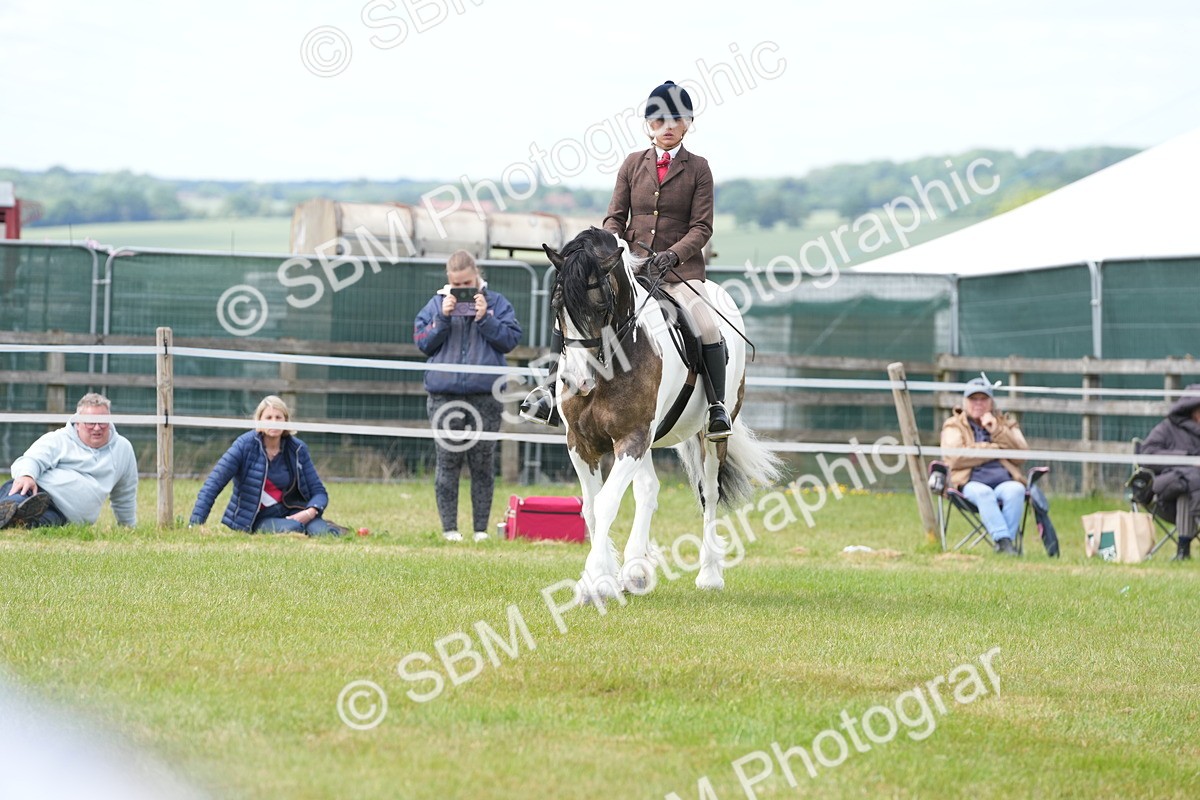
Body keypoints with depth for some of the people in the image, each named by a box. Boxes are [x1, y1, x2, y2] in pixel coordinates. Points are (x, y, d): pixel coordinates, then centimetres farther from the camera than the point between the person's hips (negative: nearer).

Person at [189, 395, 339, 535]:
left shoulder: (297, 449, -3)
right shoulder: (245, 444, -12)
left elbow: (318, 491, 0)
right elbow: (213, 483, -17)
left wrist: (310, 512, -23)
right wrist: (195, 525, -26)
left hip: (290, 512, 2)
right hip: (258, 519, -2)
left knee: (325, 533, -28)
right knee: (293, 529, -34)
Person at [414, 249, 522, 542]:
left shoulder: (496, 303, 5)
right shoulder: (437, 303, 7)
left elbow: (510, 339, -1)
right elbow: (422, 342, 3)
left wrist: (485, 318, -12)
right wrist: (443, 317, -10)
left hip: (485, 395, -1)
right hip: (444, 395, 1)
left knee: (483, 464, 3)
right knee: (448, 463, 1)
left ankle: (481, 527, 9)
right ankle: (449, 527, 5)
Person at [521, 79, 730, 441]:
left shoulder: (697, 169, 2)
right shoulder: (634, 164, 10)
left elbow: (702, 227, -3)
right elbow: (615, 217, 9)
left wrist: (672, 255, -20)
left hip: (679, 270, -3)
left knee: (709, 329, -27)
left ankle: (717, 408, -12)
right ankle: (556, 388, 2)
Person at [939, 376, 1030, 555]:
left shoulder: (1006, 424, 24)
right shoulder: (954, 426, 17)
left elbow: (1021, 456, 7)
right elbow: (956, 457, -4)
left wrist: (997, 432, -2)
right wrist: (996, 448, 0)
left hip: (1004, 481, 2)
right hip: (972, 483, -2)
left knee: (1016, 490, -33)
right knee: (983, 493, -37)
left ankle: (1005, 542, -38)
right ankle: (1003, 539, -46)